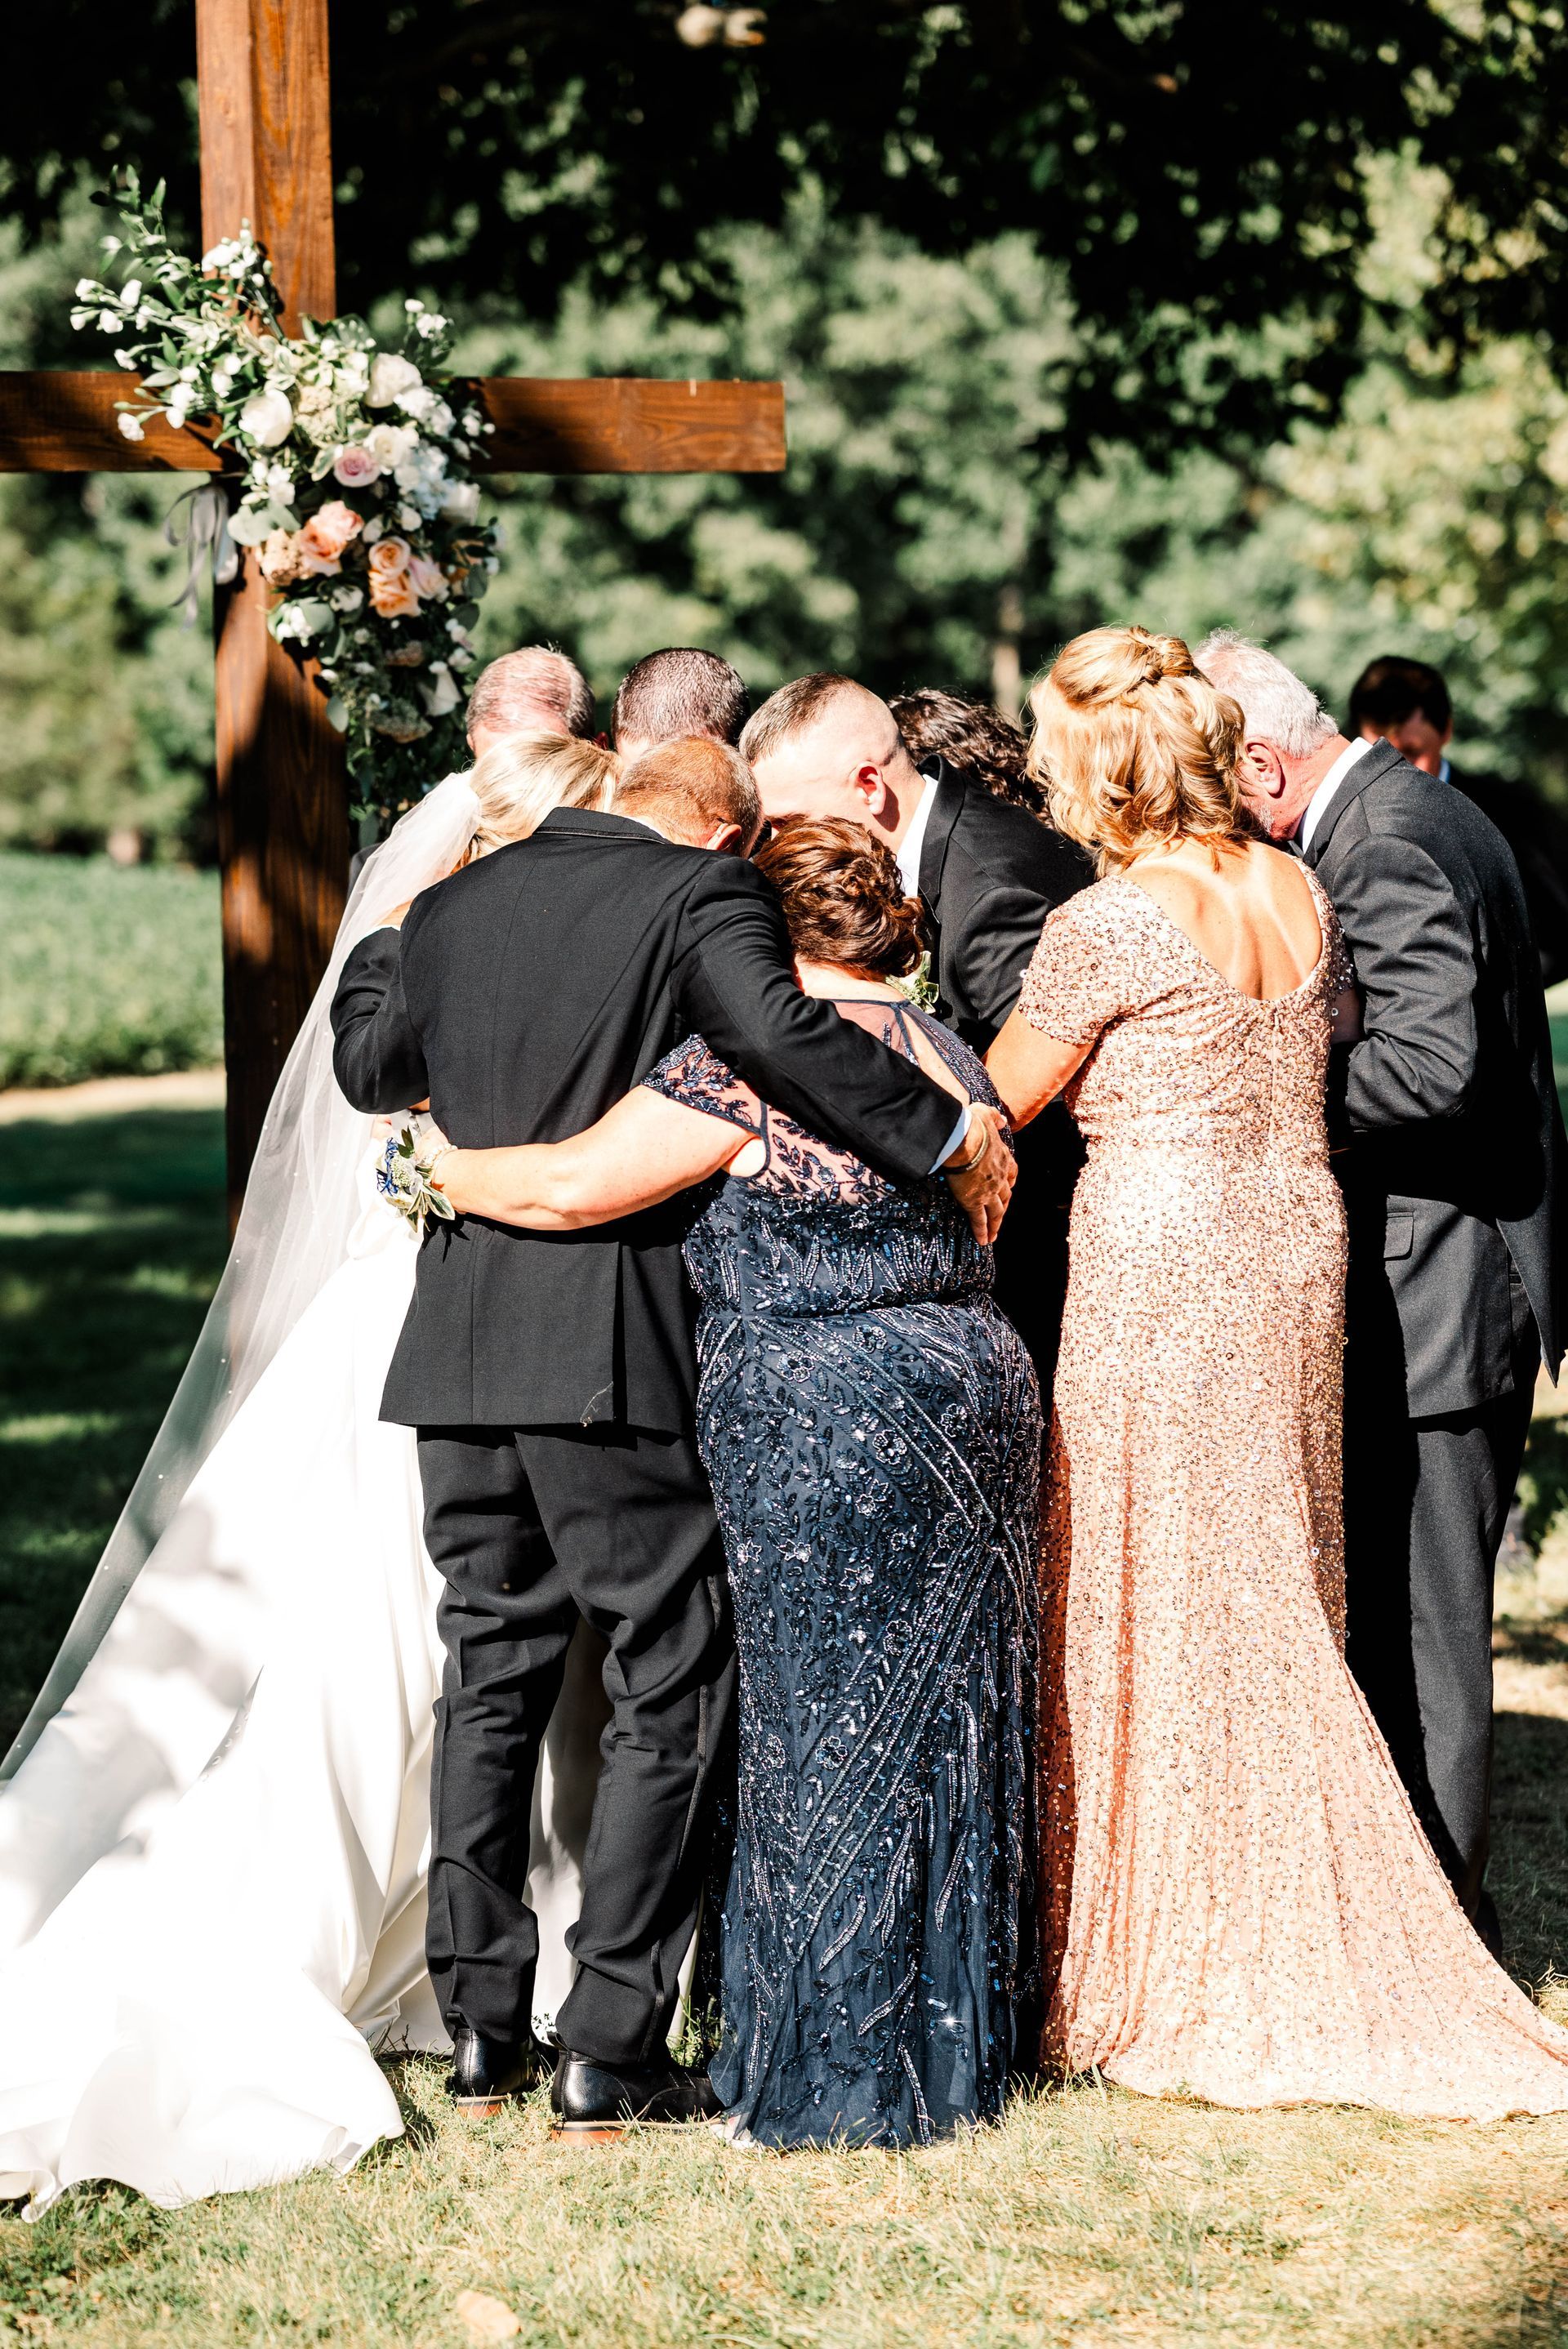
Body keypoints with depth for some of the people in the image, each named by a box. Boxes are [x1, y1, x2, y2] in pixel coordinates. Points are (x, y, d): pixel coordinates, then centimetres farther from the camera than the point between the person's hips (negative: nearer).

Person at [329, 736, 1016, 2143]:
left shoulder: (456, 902, 12)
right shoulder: (704, 894, -6)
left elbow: (373, 1069, 28)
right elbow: (771, 1031, -25)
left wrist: (377, 943, 46)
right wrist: (950, 1133, -17)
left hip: (458, 1352, 6)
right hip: (616, 1357, -6)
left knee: (492, 1680, 16)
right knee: (672, 1692, 3)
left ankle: (480, 2022, 20)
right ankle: (611, 2052, 1)